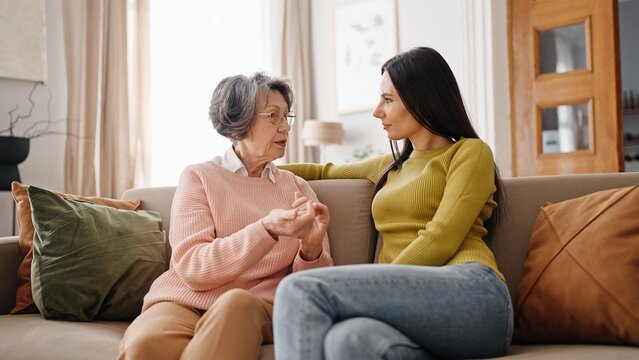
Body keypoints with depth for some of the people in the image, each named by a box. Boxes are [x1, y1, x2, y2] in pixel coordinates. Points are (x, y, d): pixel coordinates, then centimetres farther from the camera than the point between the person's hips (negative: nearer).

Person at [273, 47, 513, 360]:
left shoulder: (470, 152, 11)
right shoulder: (391, 166, 31)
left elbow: (441, 240, -4)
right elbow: (325, 171, 47)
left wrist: (374, 292, -10)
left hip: (469, 291, -5)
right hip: (412, 305, 5)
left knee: (301, 290, -27)